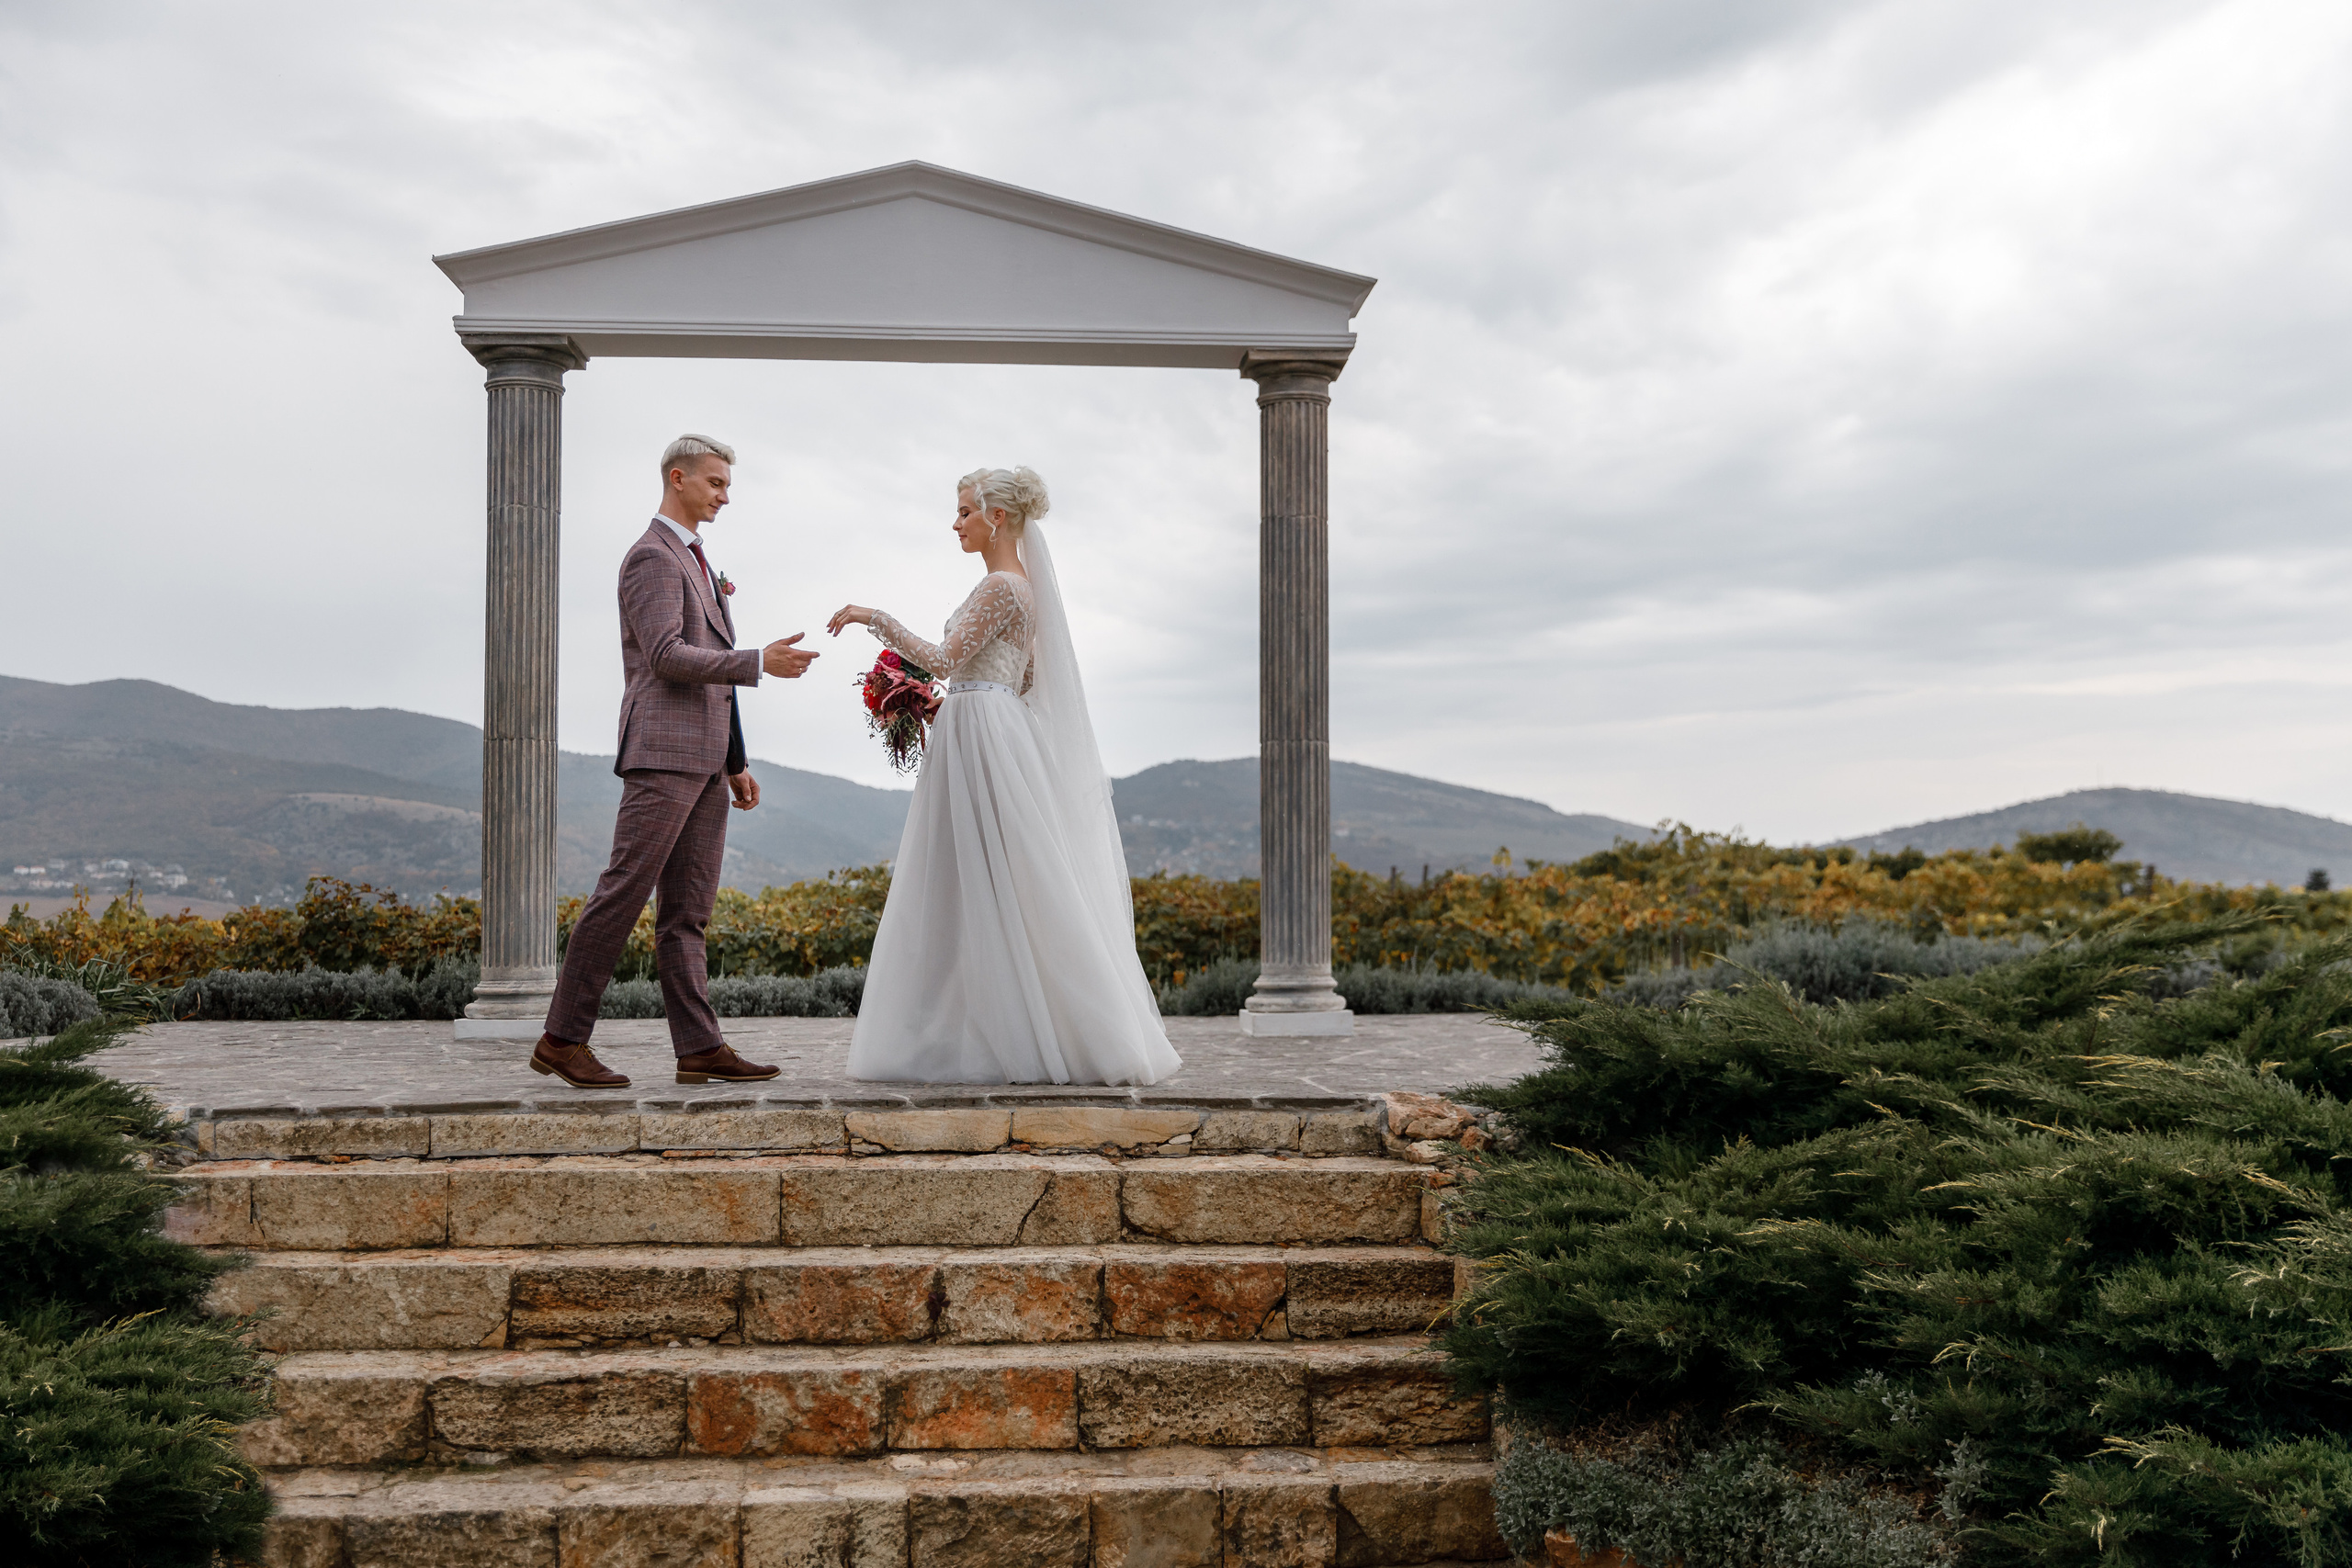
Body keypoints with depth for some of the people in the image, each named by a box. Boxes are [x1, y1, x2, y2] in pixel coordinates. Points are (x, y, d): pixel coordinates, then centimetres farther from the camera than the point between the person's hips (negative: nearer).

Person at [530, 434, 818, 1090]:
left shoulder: (698, 562, 24)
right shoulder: (652, 556, -6)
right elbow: (666, 655, -18)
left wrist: (736, 762, 22)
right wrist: (760, 662, -20)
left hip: (705, 759, 9)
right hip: (663, 752, -9)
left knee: (687, 910, 6)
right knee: (623, 894, -8)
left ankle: (700, 1048, 5)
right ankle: (562, 1039, -2)